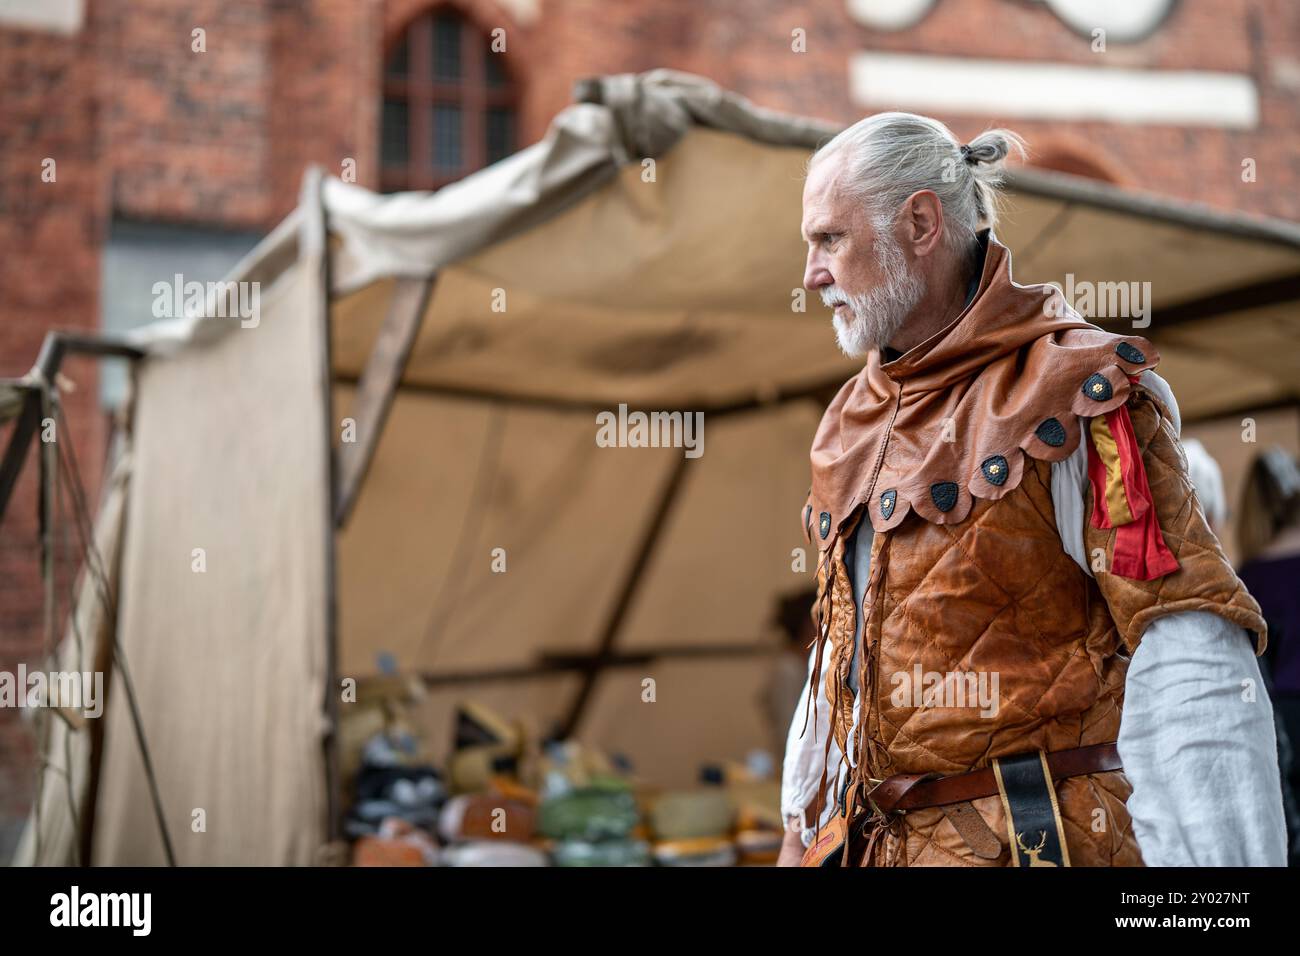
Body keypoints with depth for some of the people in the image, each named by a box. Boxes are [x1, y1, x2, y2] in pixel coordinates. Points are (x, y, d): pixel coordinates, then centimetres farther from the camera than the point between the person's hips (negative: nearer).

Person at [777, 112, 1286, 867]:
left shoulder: (1076, 397, -12)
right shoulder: (858, 420, 11)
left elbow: (1191, 677, -18)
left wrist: (1220, 868, -21)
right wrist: (803, 827, 16)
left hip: (1027, 836, -6)